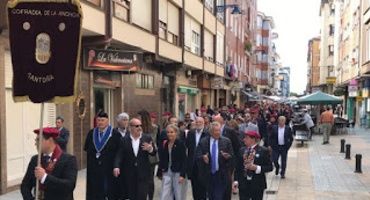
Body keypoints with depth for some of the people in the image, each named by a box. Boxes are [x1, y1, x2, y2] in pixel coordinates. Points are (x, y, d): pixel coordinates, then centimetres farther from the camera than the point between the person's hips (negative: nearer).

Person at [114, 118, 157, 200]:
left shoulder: (147, 138, 3)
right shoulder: (124, 140, 3)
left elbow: (154, 153, 3)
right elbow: (119, 155, -4)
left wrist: (150, 149, -20)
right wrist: (116, 166, -20)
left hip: (143, 174, -1)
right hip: (129, 175, 1)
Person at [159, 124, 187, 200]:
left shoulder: (181, 144, -7)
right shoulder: (164, 144, 6)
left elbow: (184, 160, -10)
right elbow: (162, 159, 11)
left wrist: (182, 175, -16)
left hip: (178, 173, -4)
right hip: (167, 172, 4)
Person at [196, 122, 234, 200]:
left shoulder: (226, 141, 0)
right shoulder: (203, 142, 3)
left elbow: (232, 157, 0)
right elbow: (198, 156, -2)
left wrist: (227, 156, -22)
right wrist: (203, 157, -23)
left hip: (221, 175, -2)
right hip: (208, 175, 2)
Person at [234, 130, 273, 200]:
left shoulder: (263, 151, -6)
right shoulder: (242, 150, 5)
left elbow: (269, 167, -7)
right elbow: (238, 167, 8)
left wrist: (257, 168, -20)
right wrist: (236, 180, 0)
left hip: (257, 185, -3)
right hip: (243, 184, 3)